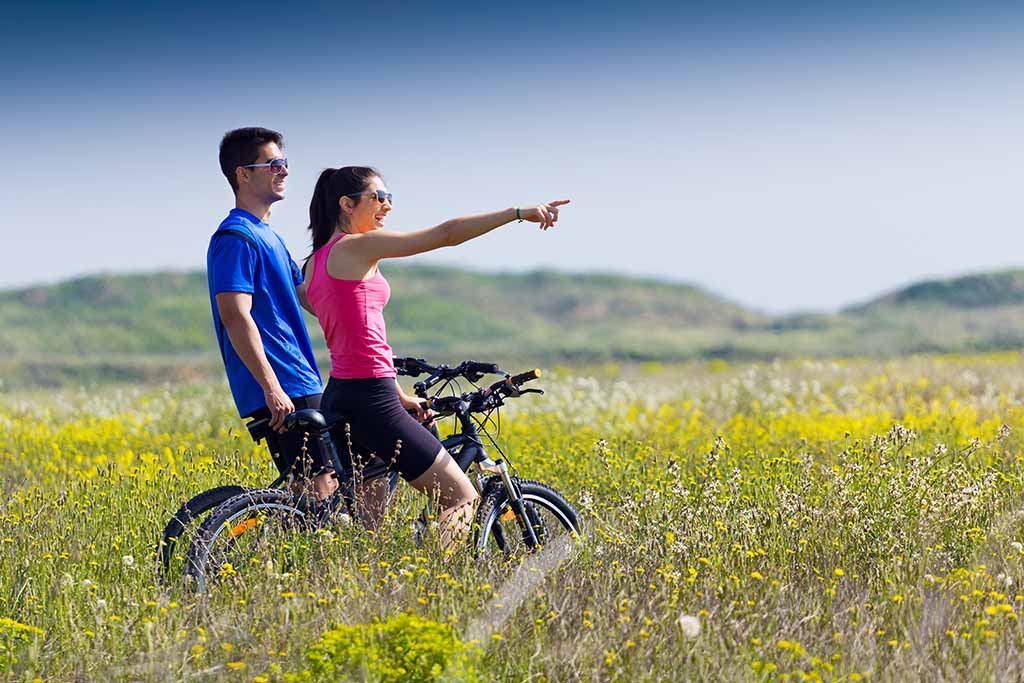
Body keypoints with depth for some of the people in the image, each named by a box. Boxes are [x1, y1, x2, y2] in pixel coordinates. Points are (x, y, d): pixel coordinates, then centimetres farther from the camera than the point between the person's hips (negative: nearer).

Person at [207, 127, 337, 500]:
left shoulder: (267, 235, 21)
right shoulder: (236, 238, -11)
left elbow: (305, 295, 29)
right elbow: (235, 316, -20)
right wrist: (271, 386, -25)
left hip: (302, 384, 10)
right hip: (283, 391, -10)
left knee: (327, 487, 8)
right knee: (318, 488, -14)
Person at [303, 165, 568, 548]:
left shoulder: (316, 262, 17)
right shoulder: (358, 246, -10)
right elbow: (446, 234, -12)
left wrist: (398, 395, 21)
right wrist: (519, 212, -8)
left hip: (340, 399, 10)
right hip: (371, 403, -10)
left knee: (367, 528, 15)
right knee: (463, 498, -4)